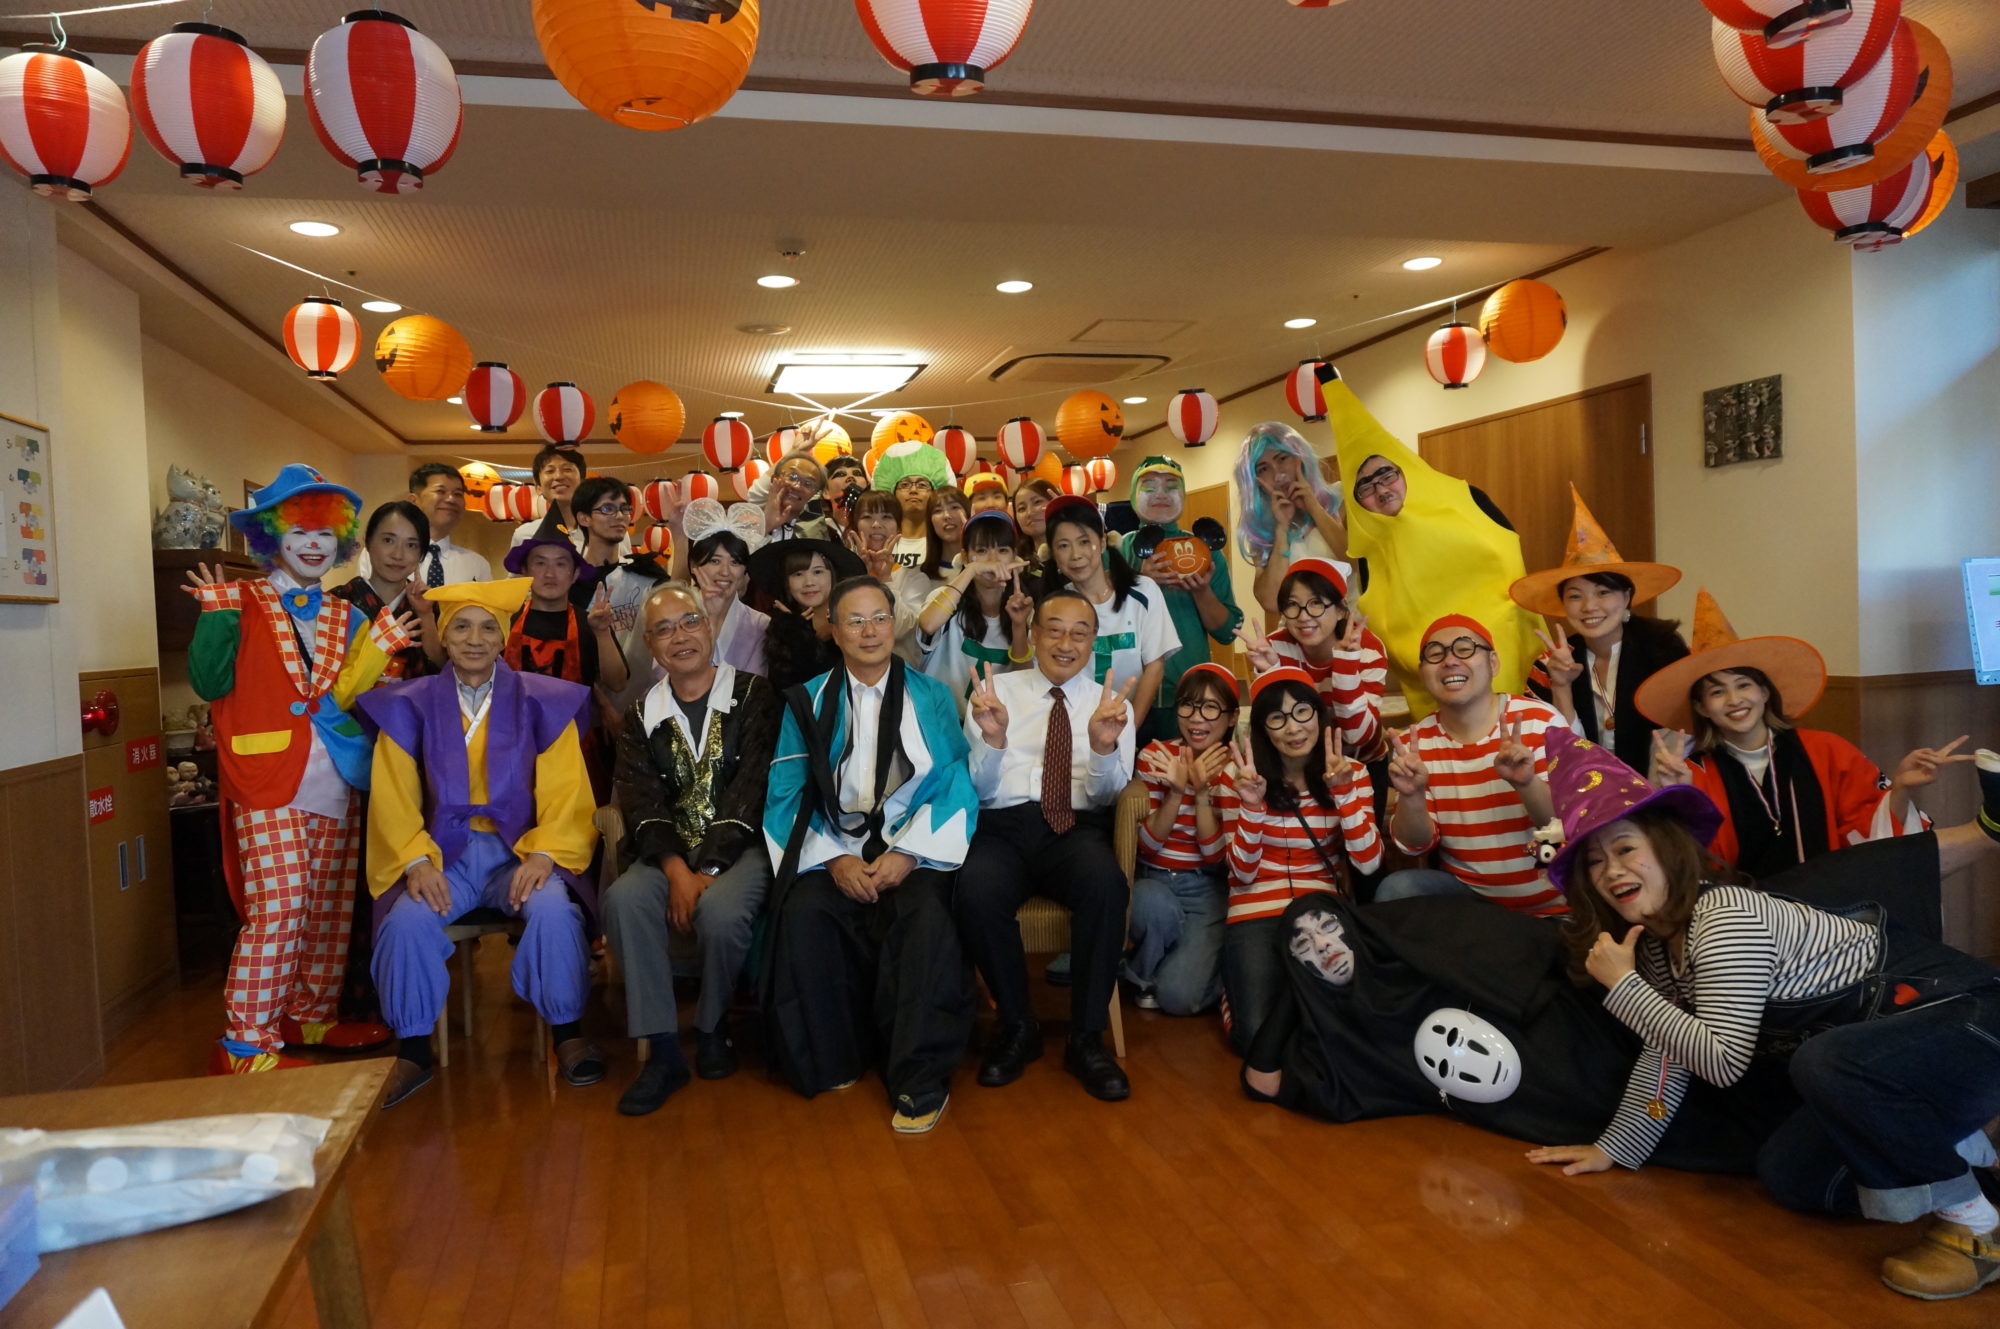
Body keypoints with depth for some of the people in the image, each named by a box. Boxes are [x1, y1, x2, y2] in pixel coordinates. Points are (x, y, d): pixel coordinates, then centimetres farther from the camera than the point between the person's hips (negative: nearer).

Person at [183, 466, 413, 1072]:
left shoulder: (345, 617, 14)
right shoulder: (241, 603, 1)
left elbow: (345, 696, 3)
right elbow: (210, 683, -8)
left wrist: (377, 648, -10)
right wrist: (216, 617, -18)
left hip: (334, 786, 6)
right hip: (266, 782, -5)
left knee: (330, 909, 11)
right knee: (279, 905, -13)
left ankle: (310, 1015, 26)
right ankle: (244, 1043, -4)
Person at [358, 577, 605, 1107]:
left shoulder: (542, 702, 3)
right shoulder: (410, 706, 5)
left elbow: (565, 791, -2)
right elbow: (393, 799, 1)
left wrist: (543, 854, -18)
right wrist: (416, 861, -15)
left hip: (523, 848, -1)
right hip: (445, 852, 1)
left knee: (554, 912, -30)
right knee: (407, 922, -27)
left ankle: (567, 1032, -8)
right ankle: (414, 1049, -7)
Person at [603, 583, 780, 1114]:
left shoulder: (754, 697, 0)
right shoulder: (641, 717, 12)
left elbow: (751, 791, -9)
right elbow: (641, 802, -1)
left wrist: (707, 872, -19)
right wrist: (675, 869, -19)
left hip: (741, 845, -3)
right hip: (669, 853, 3)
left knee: (720, 910, -33)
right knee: (623, 899, -27)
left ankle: (711, 1028, -2)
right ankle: (663, 1050, -17)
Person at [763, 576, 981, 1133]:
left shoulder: (931, 697, 11)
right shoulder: (808, 702, 12)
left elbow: (953, 785, 1)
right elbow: (790, 794, 4)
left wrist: (907, 853, -15)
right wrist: (835, 859, -13)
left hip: (914, 845, -1)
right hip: (834, 848, 1)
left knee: (928, 914, -32)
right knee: (804, 914, -29)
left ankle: (921, 1078, -19)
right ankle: (830, 1062, -8)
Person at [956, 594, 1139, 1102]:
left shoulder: (1112, 702, 13)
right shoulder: (996, 691, 12)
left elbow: (1106, 794, 1)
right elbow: (979, 789, 5)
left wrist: (1103, 746, -20)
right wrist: (993, 739, -15)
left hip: (1078, 830, 0)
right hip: (1003, 827, 0)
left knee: (1107, 884, -34)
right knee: (977, 892, -33)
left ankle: (1087, 1037, -15)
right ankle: (1016, 1025, -7)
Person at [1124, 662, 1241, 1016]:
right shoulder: (1155, 755, -5)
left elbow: (1216, 856, -13)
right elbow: (1149, 844, -10)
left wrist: (1202, 792, -26)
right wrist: (1176, 791, -26)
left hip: (1208, 889, -1)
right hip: (1155, 880, 1)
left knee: (1179, 996, -21)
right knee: (1152, 903, -37)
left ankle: (1202, 957, 14)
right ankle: (1145, 976, -6)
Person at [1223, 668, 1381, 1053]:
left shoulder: (1351, 772, 1)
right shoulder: (1244, 776, -3)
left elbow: (1368, 862, -9)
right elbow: (1242, 873, -7)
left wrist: (1344, 791, -21)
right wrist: (1251, 805, -23)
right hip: (1257, 911, -1)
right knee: (1258, 1038, -20)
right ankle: (1237, 985, 11)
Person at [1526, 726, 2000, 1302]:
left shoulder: (1725, 917, -25)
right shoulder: (1658, 945, 3)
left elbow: (1723, 1061, -28)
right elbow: (1667, 1049, 10)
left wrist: (1622, 986, -24)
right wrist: (1614, 1148, 9)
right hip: (1878, 1038, 10)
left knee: (1826, 1063, -38)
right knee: (1789, 1175, 4)